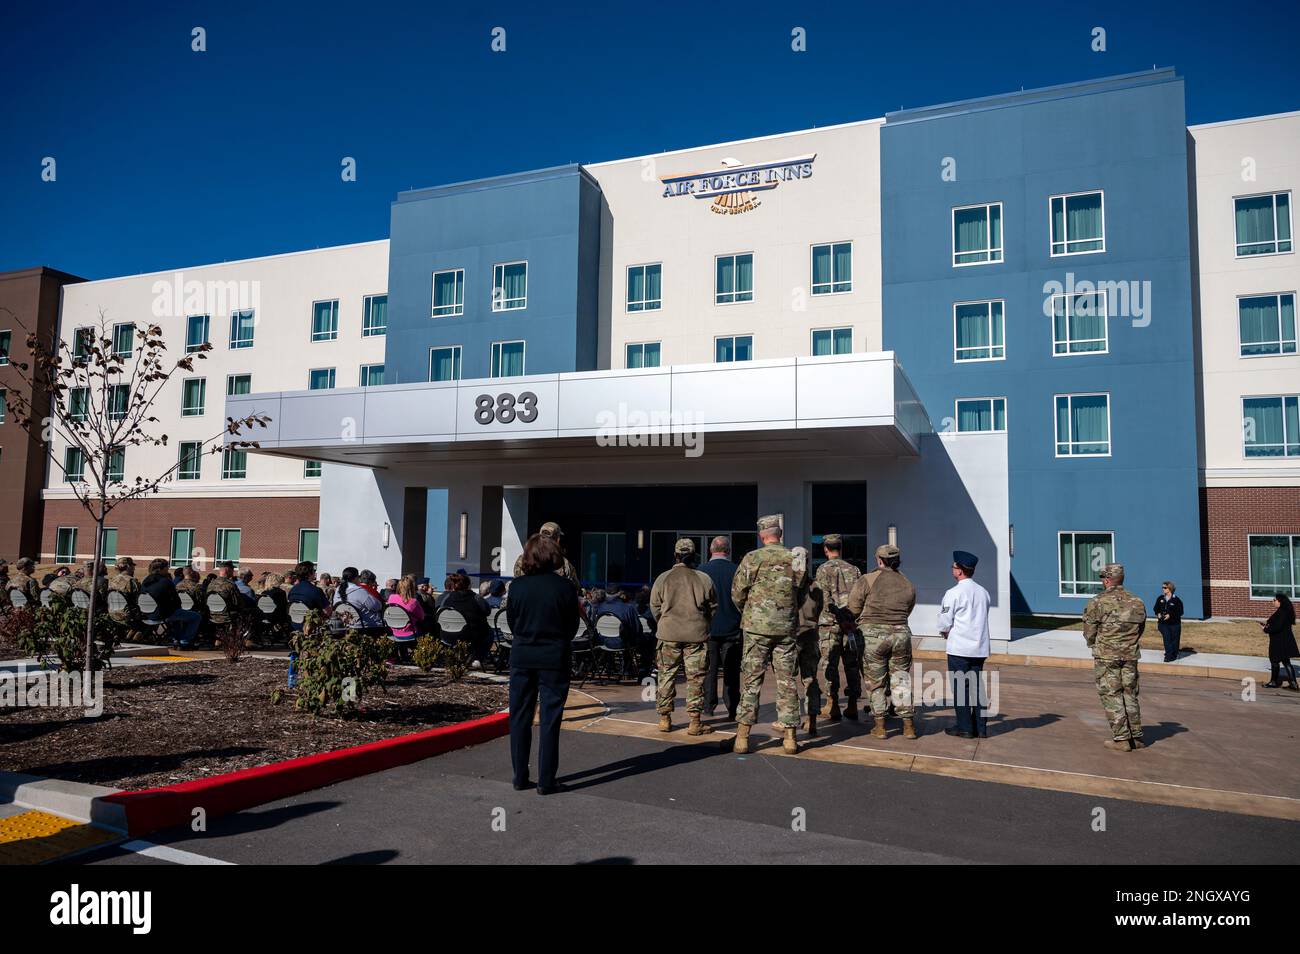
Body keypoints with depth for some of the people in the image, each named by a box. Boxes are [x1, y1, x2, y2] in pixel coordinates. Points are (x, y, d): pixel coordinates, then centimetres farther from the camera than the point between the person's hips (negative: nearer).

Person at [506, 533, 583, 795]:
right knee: (550, 719, 5)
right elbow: (572, 627, -1)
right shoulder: (565, 586, -10)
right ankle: (546, 781, 9)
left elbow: (511, 623, 5)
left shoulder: (517, 585, -5)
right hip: (554, 659, -2)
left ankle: (520, 777, 19)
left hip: (522, 657, 2)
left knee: (519, 718, 13)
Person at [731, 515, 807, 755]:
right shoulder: (795, 559, 2)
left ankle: (742, 736, 2)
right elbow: (802, 595, 10)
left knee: (751, 681, 3)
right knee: (787, 682, 9)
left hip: (757, 628, -2)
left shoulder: (752, 558, -7)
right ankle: (790, 737, 11)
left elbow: (737, 594, -3)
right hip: (787, 629, 3)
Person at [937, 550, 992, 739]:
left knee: (960, 687, 3)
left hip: (959, 647, -6)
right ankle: (980, 728, 16)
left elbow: (944, 623, -12)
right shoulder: (983, 592, 8)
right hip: (980, 648, 6)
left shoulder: (953, 593, -12)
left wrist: (945, 633, 11)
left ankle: (964, 727, 7)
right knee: (976, 687, 13)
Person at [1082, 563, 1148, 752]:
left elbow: (1089, 632, -6)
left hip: (1106, 657, -5)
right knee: (1130, 695, 14)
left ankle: (1121, 739, 1)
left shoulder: (1097, 602, -12)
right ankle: (1136, 737, 19)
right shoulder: (1137, 602, 4)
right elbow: (1140, 630, 11)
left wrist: (1095, 646, 13)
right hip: (1130, 656, 5)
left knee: (1111, 696, 1)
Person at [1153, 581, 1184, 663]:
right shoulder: (1160, 599, 6)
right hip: (1163, 623, 2)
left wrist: (1170, 615, -19)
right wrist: (1158, 614, -5)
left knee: (1174, 640, 7)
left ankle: (1173, 655, 21)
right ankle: (1169, 655, -8)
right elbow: (1156, 609, 16)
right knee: (1167, 639, -11)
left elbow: (1180, 612, -8)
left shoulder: (1176, 600, -6)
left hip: (1174, 623, -2)